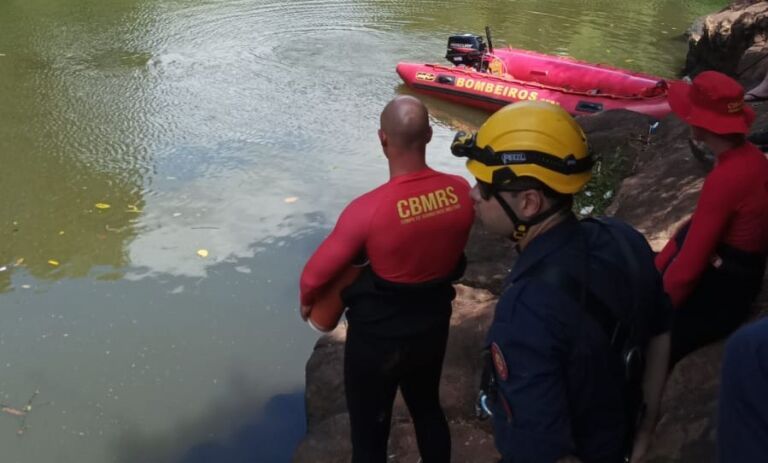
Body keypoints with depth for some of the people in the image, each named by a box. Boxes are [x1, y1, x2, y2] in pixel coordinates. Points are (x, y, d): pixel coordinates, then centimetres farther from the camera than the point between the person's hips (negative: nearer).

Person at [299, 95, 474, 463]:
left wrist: (307, 301, 4)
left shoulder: (368, 210, -30)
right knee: (428, 410, 30)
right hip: (434, 326, 5)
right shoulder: (461, 192, -16)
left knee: (369, 433, 15)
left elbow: (317, 273, -17)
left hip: (377, 337, -5)